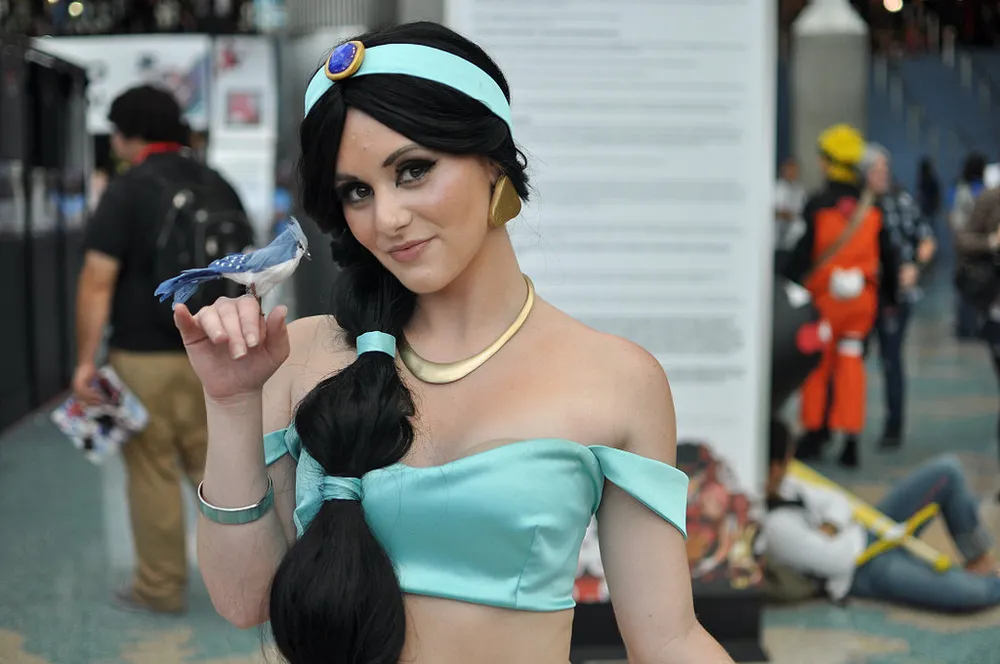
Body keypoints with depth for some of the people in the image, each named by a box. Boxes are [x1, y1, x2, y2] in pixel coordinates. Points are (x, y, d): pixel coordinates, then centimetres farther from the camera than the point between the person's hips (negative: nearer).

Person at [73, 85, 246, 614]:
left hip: (144, 357, -5)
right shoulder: (219, 187, 7)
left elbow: (97, 281, -15)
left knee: (153, 472, 6)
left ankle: (160, 587, 16)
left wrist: (86, 358, -12)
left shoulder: (127, 190, -10)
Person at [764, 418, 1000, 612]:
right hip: (861, 574, -9)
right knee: (978, 594, -22)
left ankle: (980, 558, 13)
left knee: (947, 471, -4)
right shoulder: (774, 525, -31)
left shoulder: (779, 484, -4)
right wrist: (852, 531, -9)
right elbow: (837, 561, -28)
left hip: (865, 534, 9)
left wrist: (829, 528, -18)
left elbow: (837, 501, 3)